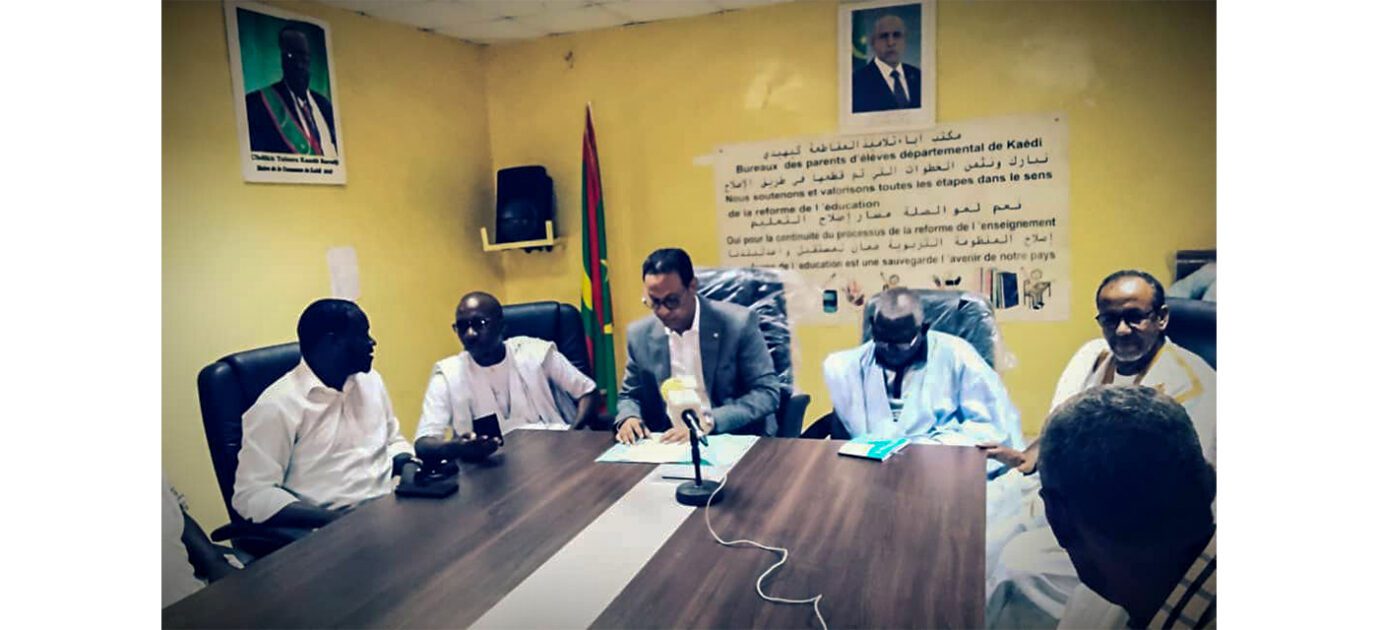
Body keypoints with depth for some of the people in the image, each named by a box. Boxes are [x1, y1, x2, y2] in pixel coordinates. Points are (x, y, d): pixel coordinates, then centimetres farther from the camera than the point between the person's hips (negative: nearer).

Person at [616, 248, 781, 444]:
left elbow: (767, 392, -10)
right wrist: (628, 417, -9)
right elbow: (629, 395, 14)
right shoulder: (640, 334, 2)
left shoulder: (738, 323, -9)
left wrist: (709, 421, -23)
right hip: (669, 443, 2)